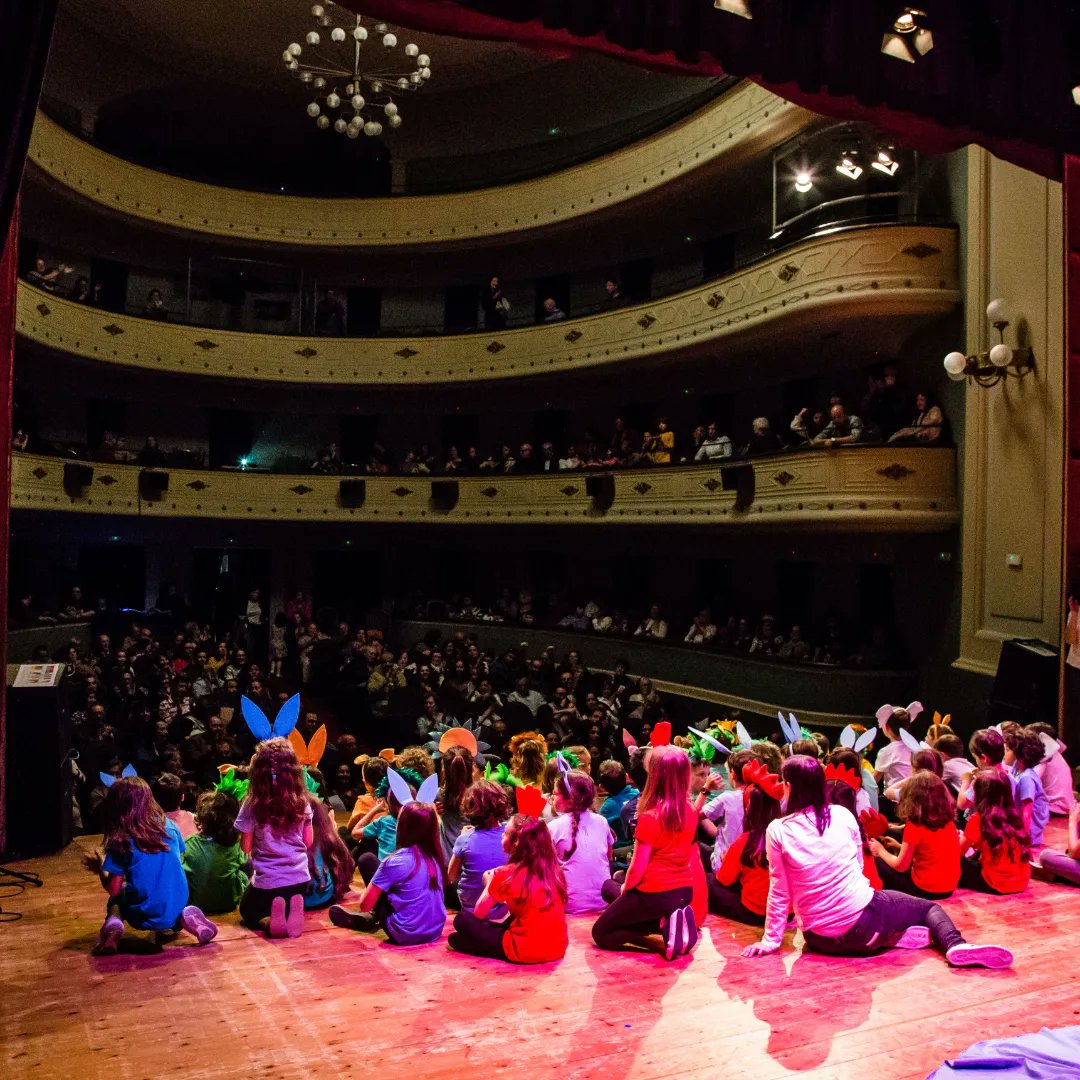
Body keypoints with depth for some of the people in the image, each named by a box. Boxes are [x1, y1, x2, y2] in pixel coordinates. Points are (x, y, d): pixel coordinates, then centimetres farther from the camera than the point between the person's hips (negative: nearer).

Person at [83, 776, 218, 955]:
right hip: (176, 907, 2)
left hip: (144, 917, -2)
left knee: (114, 901, 31)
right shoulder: (169, 826, -1)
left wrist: (100, 870, 11)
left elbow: (113, 889, -8)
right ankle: (184, 917, 7)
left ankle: (113, 925, -2)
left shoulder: (121, 843, -10)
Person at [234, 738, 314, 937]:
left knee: (248, 912, 29)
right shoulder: (302, 801, -3)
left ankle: (269, 921, -8)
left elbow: (246, 847, -4)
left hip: (267, 882, -3)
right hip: (300, 879, 3)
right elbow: (308, 842, 6)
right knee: (290, 900, 35)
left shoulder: (252, 805, -13)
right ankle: (293, 912, -4)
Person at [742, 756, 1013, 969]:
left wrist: (771, 940, 7)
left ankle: (891, 938, 7)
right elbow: (859, 864, 12)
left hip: (820, 941, 0)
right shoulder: (842, 815, -2)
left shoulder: (777, 831, -8)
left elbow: (779, 892, -4)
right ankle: (956, 945, -8)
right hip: (863, 922, 0)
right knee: (930, 907, 24)